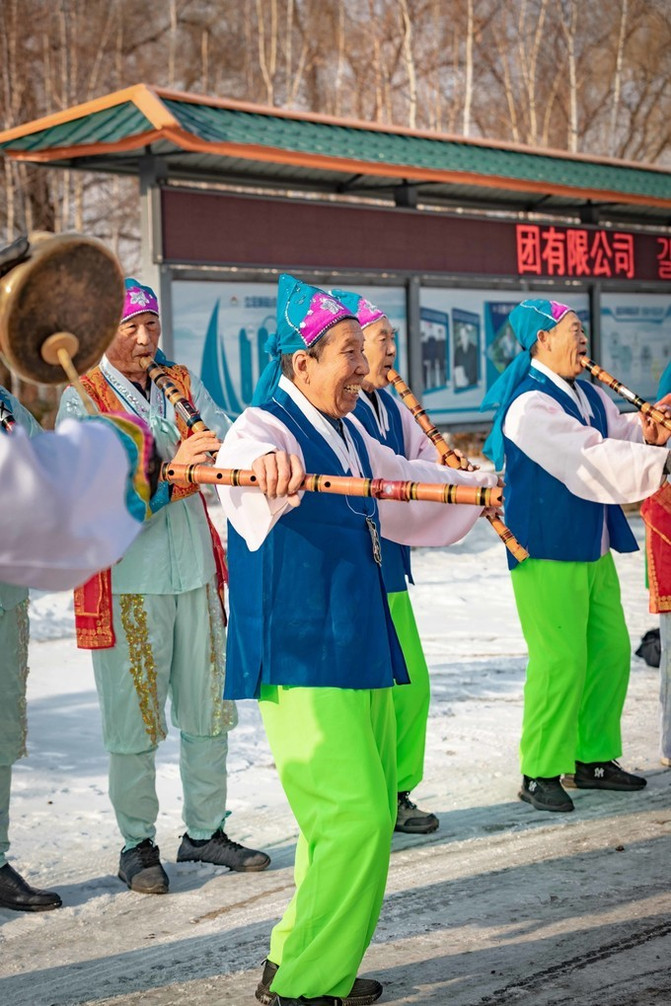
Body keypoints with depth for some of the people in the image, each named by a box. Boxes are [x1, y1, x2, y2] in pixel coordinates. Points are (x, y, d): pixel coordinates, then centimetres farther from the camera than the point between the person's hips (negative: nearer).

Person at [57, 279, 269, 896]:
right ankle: (138, 844, 15)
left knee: (208, 706, 10)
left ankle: (205, 830, 24)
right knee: (133, 717, 1)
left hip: (194, 570, 5)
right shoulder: (82, 400, -3)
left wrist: (218, 450, -23)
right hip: (126, 578, -5)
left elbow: (228, 443, 1)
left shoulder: (181, 385, 12)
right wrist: (171, 467, -26)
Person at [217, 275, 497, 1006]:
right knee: (353, 818, -14)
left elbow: (405, 483, 33)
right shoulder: (266, 427, -13)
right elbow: (247, 458, -39)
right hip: (301, 659, -9)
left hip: (361, 651, 9)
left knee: (372, 813, 13)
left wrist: (478, 486, 42)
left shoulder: (349, 437, 14)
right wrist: (265, 467, -61)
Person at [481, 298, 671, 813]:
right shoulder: (529, 405, -16)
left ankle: (593, 757, 26)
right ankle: (539, 773, 3)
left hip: (593, 548, 9)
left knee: (611, 651, 12)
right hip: (547, 551, -9)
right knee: (562, 660, -9)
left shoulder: (591, 397, 12)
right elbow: (590, 462, -23)